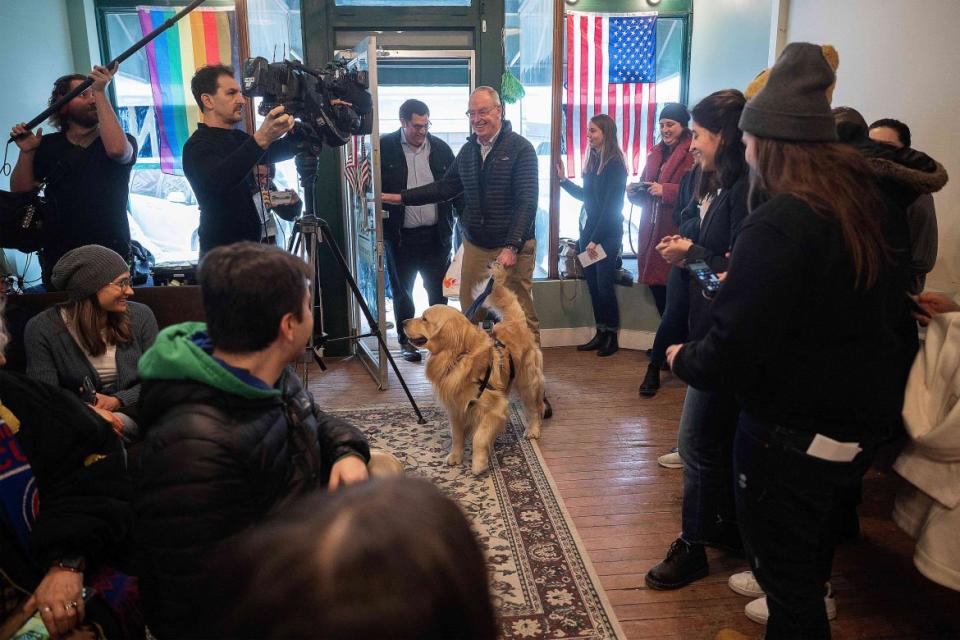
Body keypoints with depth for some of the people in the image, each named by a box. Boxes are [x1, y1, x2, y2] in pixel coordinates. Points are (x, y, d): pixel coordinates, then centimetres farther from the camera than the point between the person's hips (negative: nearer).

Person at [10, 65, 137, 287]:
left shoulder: (124, 141, 0)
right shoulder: (49, 146, 8)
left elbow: (117, 150, -26)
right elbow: (20, 191, 10)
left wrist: (100, 92, -22)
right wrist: (26, 152, -6)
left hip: (111, 254, -2)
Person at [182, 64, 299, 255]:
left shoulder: (237, 138, 13)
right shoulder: (197, 147, -15)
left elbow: (281, 151, 16)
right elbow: (218, 180, -36)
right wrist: (260, 139, -48)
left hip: (251, 249, 8)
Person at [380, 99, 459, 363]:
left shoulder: (440, 148, 5)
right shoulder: (384, 147, -3)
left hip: (436, 234, 2)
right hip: (400, 235, -2)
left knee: (438, 290, 10)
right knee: (402, 291, 11)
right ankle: (406, 340, 26)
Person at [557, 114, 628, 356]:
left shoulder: (615, 164, -12)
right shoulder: (593, 161, 11)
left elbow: (611, 205, -16)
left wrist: (596, 239, -16)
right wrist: (563, 180, 14)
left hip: (608, 234, -8)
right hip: (589, 228, 8)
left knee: (604, 285, -2)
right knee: (592, 283, 9)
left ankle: (612, 337, 12)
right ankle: (600, 334, 18)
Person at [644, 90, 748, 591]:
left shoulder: (746, 190, -18)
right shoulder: (721, 186, 12)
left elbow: (739, 269, -25)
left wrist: (690, 255, -13)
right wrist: (689, 249, -1)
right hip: (712, 329, 10)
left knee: (698, 440, 0)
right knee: (722, 435, 20)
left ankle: (693, 544, 17)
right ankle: (729, 527, 36)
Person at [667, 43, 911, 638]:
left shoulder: (779, 224, -26)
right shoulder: (867, 202, 2)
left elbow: (734, 349, -29)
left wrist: (683, 358, -7)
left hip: (796, 430, -9)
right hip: (868, 416, 9)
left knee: (782, 555, 10)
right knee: (818, 530, 31)